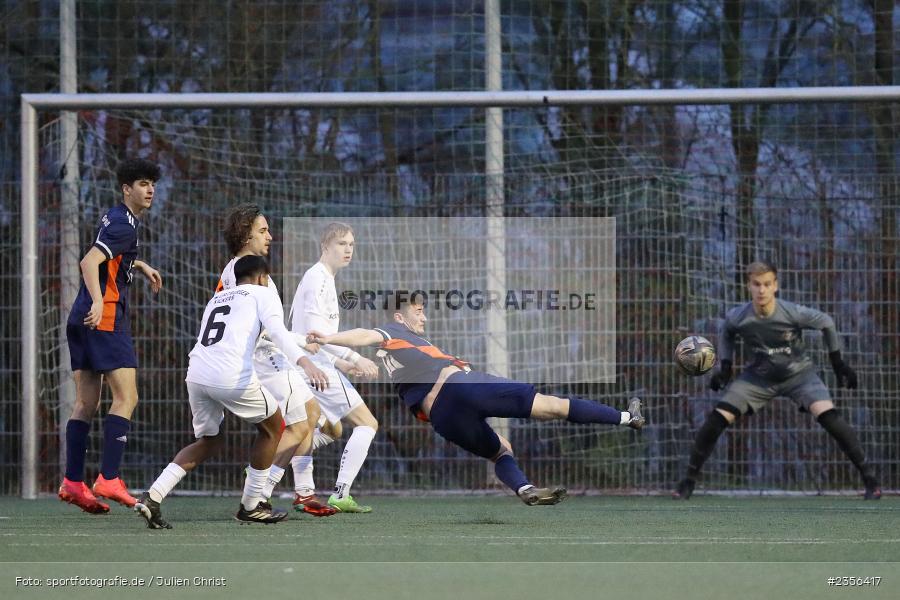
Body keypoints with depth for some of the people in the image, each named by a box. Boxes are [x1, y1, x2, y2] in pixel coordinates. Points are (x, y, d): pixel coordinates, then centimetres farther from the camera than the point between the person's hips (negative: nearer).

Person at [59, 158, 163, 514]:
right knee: (126, 398, -10)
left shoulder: (116, 219, 19)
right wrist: (98, 301, -36)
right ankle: (109, 479, -17)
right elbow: (89, 262, -24)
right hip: (105, 320, -10)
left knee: (86, 403, 8)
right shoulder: (123, 224, -11)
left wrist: (140, 266, 32)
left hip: (81, 321, 10)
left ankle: (72, 483, 6)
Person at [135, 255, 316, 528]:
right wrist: (302, 359, -21)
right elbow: (276, 329, -7)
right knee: (272, 426, 19)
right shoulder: (263, 294, 12)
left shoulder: (217, 298, 31)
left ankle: (152, 497, 3)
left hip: (196, 373, 6)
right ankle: (250, 506, 22)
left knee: (208, 442, 23)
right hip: (233, 377, -6)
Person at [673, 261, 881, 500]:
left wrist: (838, 364, -2)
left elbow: (827, 323, -7)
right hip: (759, 376, 2)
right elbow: (726, 332, 6)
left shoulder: (794, 313, -26)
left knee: (828, 416, -25)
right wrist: (725, 367, 0)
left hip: (798, 373, -2)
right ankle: (689, 481, 3)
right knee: (717, 419, -13)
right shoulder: (738, 317, -20)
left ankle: (869, 478, -14)